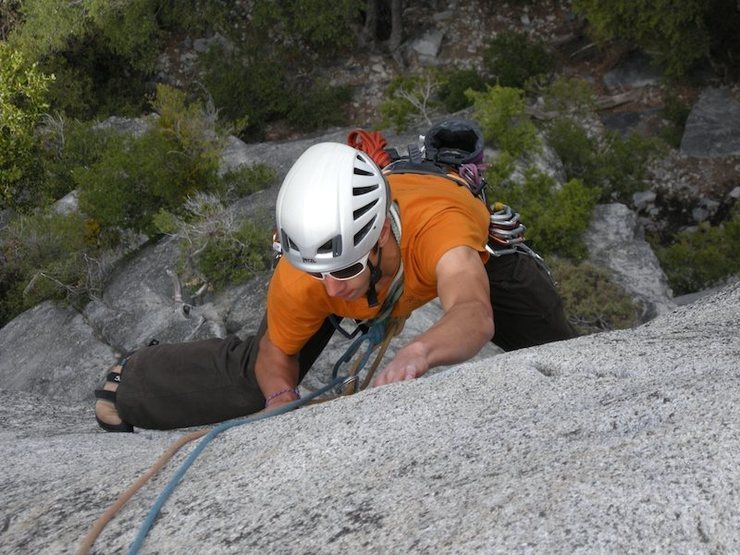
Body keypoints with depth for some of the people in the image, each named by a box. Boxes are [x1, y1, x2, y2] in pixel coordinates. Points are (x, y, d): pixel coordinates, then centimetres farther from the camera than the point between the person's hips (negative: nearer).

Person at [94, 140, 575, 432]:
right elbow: (276, 353, -19)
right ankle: (131, 384, 22)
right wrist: (280, 395, -41)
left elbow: (476, 316, -71)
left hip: (468, 253, 0)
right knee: (252, 374, -4)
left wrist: (419, 353, -91)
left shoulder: (436, 224, -52)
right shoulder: (298, 281, -41)